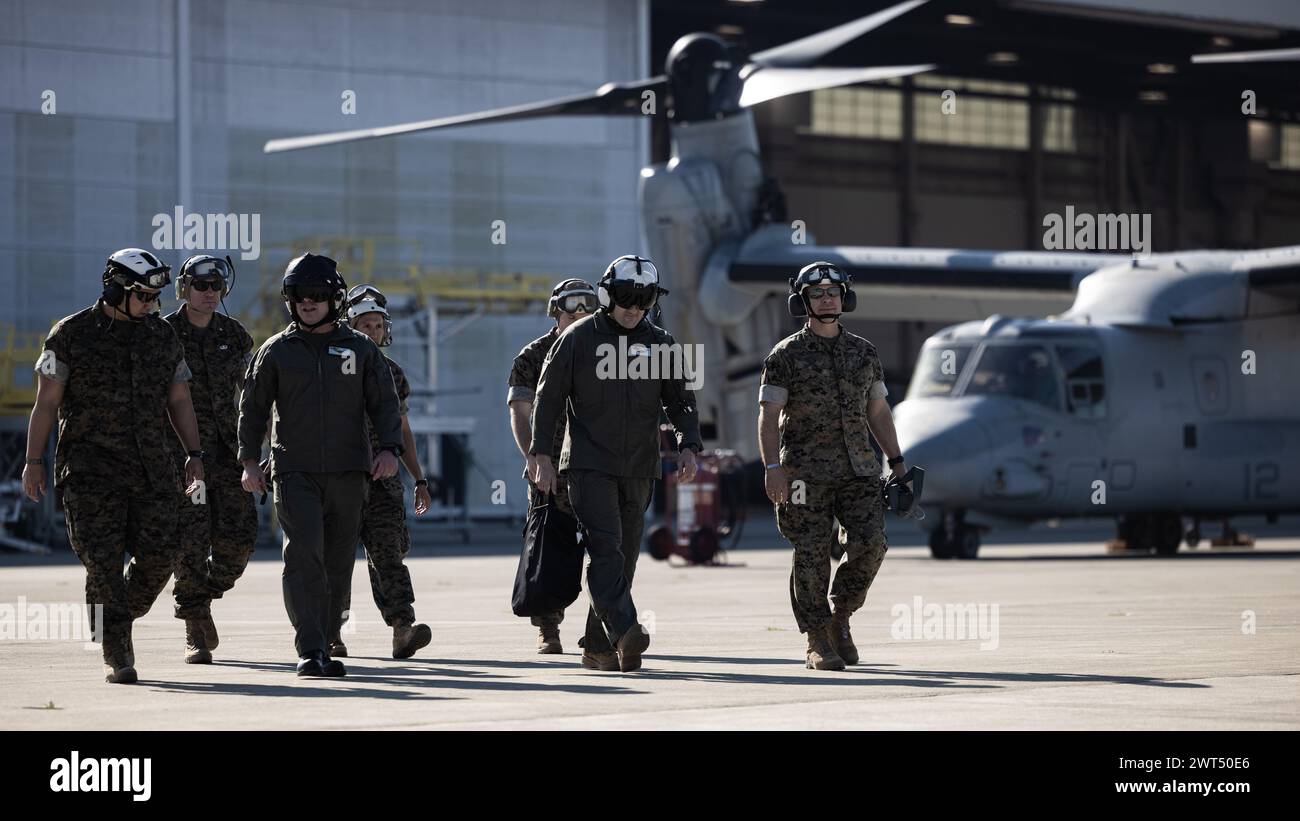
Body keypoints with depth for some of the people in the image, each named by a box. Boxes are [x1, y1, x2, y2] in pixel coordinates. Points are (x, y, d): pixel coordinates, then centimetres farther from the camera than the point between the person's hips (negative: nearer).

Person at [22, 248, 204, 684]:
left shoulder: (163, 336, 11)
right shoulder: (71, 335, -1)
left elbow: (179, 401, 15)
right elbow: (46, 402, 0)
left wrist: (194, 456, 5)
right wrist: (34, 461, -4)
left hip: (152, 470, 4)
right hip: (91, 471, -4)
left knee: (156, 559, -2)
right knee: (104, 564, -8)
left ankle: (121, 621, 26)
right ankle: (116, 656, -2)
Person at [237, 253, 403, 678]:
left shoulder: (360, 349, 9)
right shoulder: (276, 351, 7)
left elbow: (384, 404, 9)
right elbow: (253, 408, 12)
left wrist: (389, 449, -6)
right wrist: (249, 460, 4)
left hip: (347, 473, 2)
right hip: (295, 472, -2)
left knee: (338, 564, 5)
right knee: (304, 555, -16)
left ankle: (327, 645, 14)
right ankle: (310, 650, -20)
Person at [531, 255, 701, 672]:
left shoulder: (660, 344, 9)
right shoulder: (578, 339, 0)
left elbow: (681, 401, 13)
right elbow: (548, 398, 2)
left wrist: (688, 446, -4)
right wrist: (543, 457, -3)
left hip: (639, 469, 4)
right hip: (589, 465, -4)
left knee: (625, 557, 6)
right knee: (606, 548, -19)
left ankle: (597, 647, 12)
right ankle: (624, 633, -31)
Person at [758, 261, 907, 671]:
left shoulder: (864, 352, 13)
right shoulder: (786, 355, -1)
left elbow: (878, 412, 18)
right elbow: (768, 415, -6)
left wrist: (897, 463, 13)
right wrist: (772, 467, -18)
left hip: (858, 469, 4)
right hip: (806, 473, -4)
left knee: (870, 543, -10)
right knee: (812, 556, -4)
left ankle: (841, 618, 11)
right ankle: (818, 643, 4)